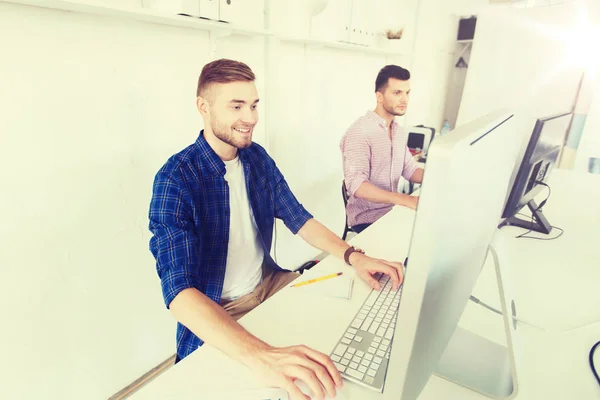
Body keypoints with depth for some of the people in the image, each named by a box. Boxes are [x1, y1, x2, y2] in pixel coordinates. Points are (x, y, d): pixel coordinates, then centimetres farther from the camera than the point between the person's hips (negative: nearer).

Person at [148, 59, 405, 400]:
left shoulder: (258, 158, -1)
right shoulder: (176, 180, -22)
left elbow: (299, 219, 2)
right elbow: (179, 290, -32)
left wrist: (352, 256, -16)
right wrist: (260, 355, -47)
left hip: (269, 282, 6)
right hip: (215, 312, -5)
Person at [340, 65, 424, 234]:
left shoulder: (398, 131, 9)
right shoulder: (359, 132, -20)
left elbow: (410, 169, 9)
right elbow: (357, 185, -30)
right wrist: (408, 200, -39)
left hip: (392, 210, 8)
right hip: (367, 218, -7)